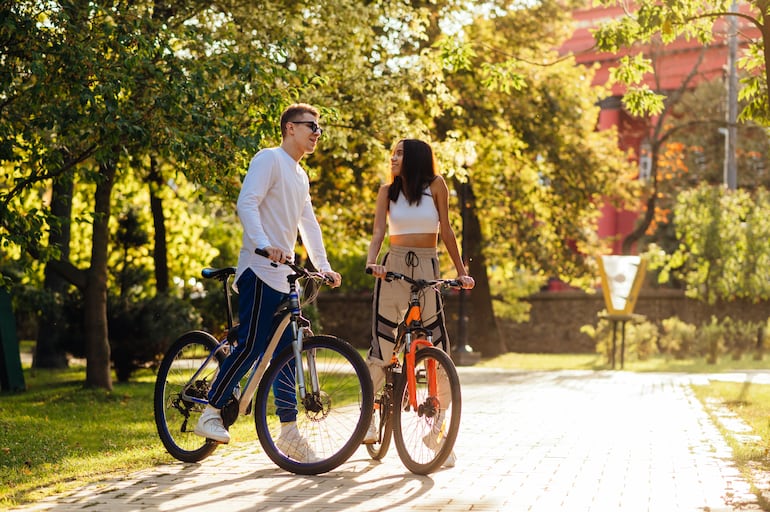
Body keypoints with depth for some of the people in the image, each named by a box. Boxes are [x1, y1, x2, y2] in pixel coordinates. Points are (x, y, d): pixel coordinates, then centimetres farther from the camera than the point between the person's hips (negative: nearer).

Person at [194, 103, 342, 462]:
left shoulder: (300, 176, 23)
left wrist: (323, 266, 16)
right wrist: (263, 244, -32)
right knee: (251, 345, -13)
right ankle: (210, 414, -2)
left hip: (285, 274, 9)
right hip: (261, 271, -9)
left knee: (286, 351, 7)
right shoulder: (269, 159, -5)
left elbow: (308, 223, 25)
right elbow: (247, 204, -18)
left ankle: (289, 432, 10)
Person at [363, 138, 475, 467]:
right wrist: (371, 262, -19)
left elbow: (446, 230, 6)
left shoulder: (435, 186, 4)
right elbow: (378, 231, -1)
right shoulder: (388, 191, 7)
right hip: (393, 267, 1)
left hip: (427, 269, -1)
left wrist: (461, 270, 4)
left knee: (437, 348, -4)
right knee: (382, 343, -4)